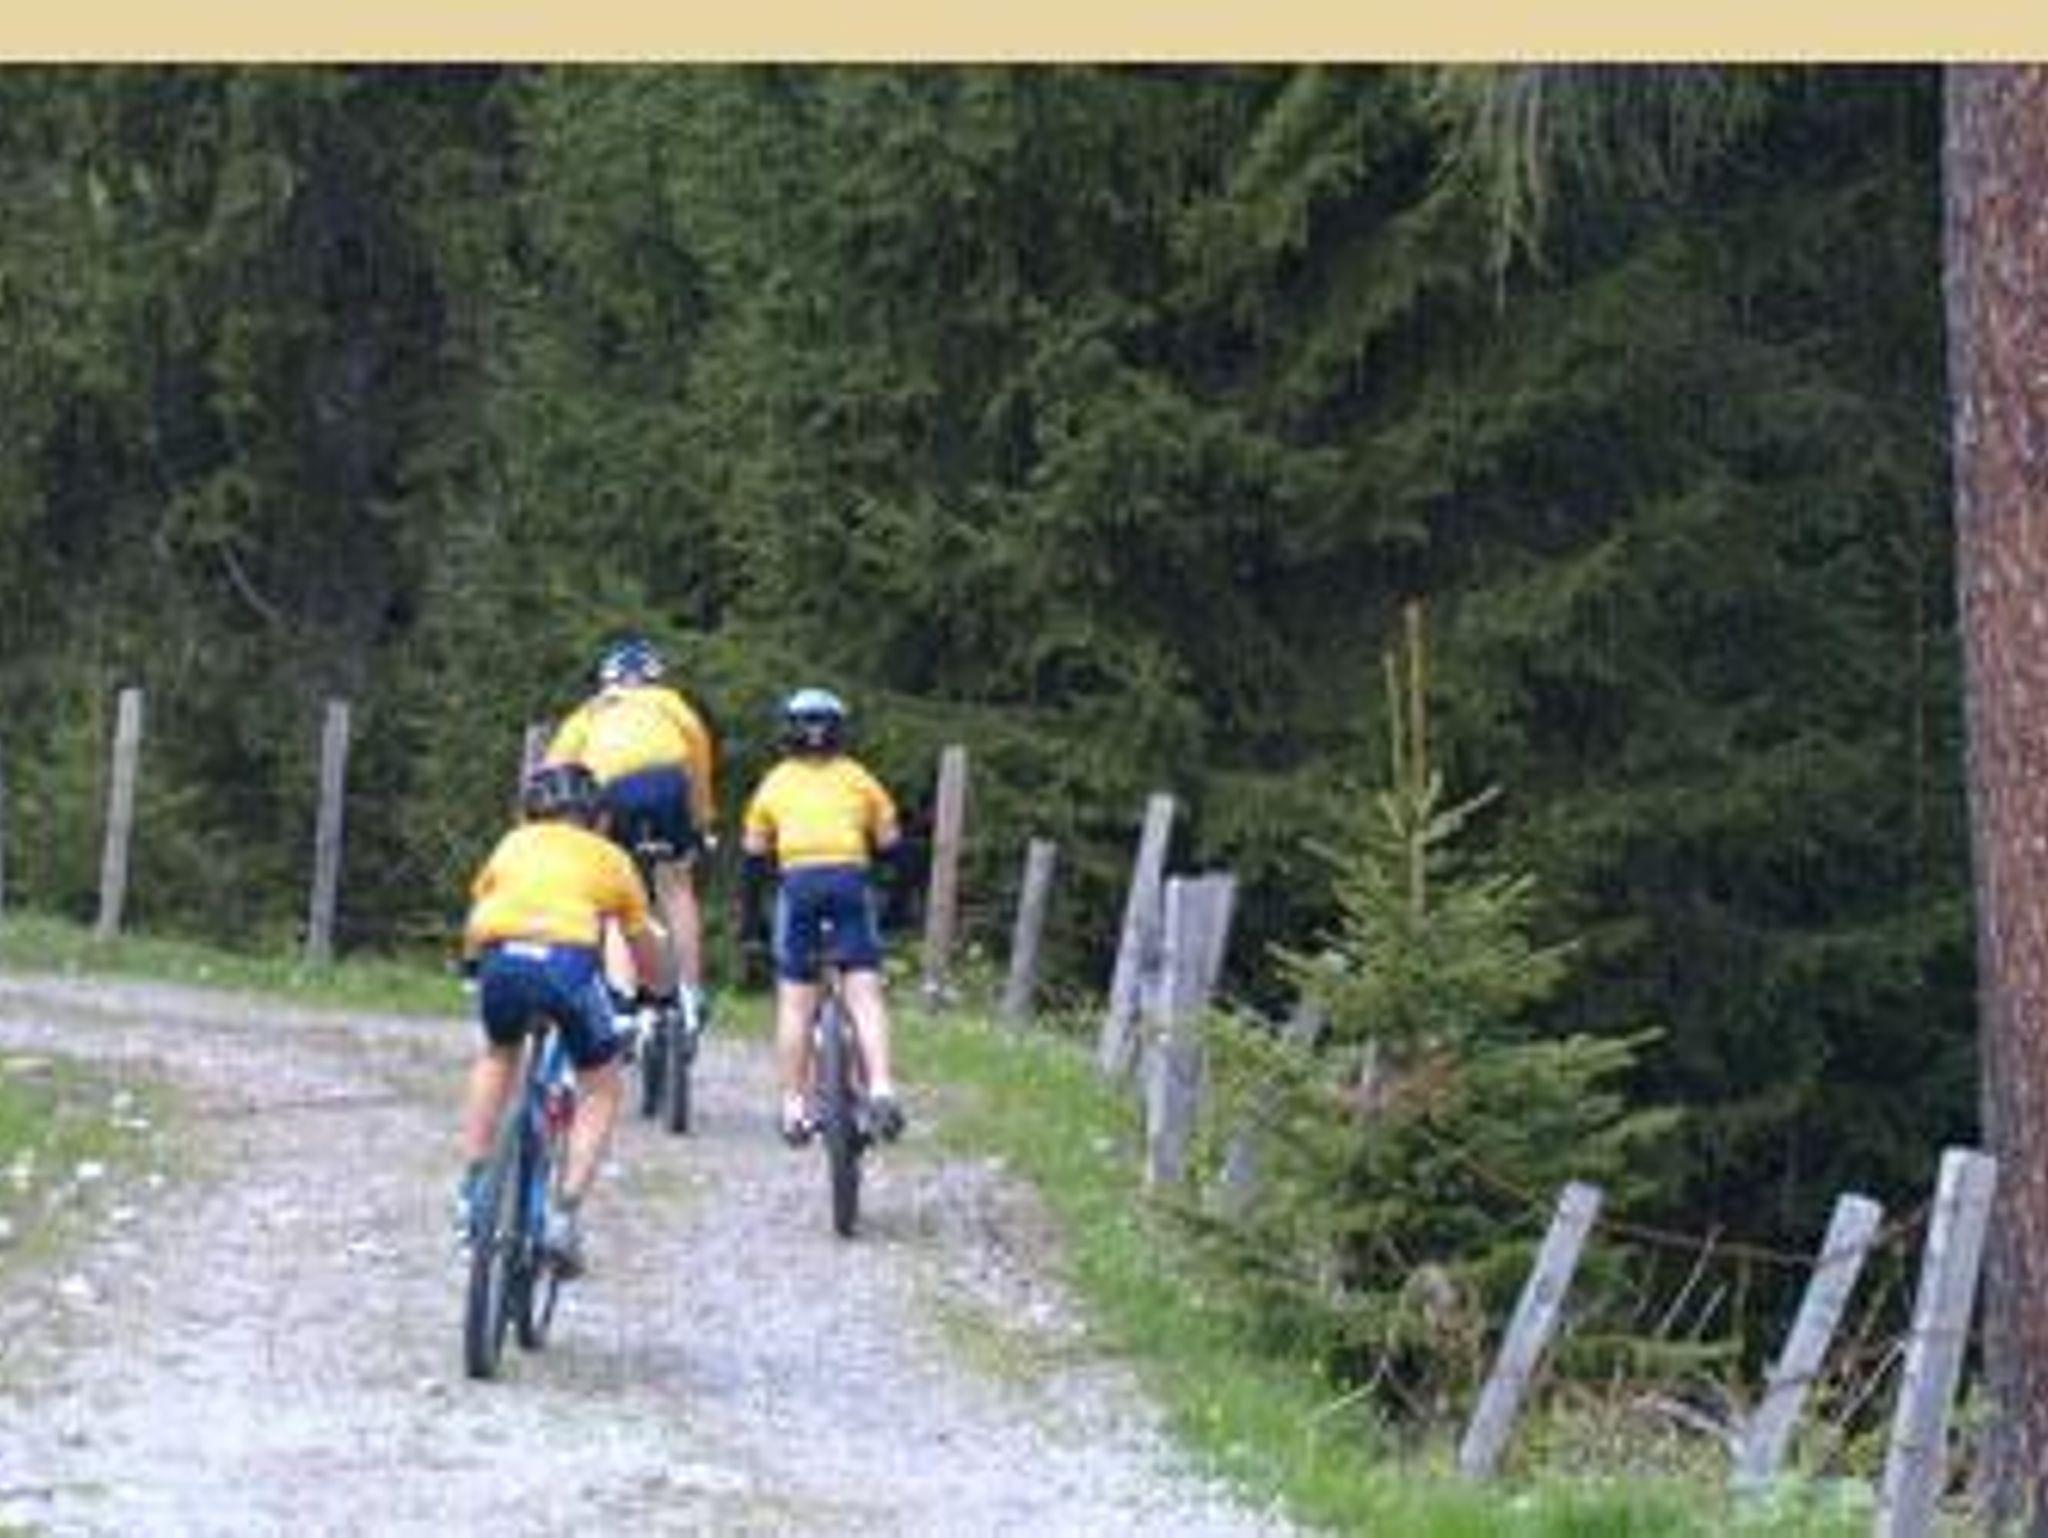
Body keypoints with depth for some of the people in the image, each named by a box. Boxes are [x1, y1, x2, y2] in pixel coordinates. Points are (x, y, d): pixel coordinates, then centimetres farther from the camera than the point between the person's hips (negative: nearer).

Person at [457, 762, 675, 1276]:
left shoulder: (515, 843, 31)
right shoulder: (609, 857, 28)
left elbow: (474, 925, 39)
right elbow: (644, 947, 36)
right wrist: (661, 994, 56)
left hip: (502, 958, 2)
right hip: (569, 958, -2)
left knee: (498, 1056, 34)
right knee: (600, 1090, 18)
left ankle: (473, 1188, 26)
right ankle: (565, 1216, 3)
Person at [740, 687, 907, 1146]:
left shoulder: (775, 782, 21)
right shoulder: (857, 778, 20)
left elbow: (753, 855, 20)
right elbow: (890, 844, 14)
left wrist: (748, 914, 28)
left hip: (797, 881, 0)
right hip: (851, 878, 0)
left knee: (795, 1001, 5)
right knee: (865, 994, -3)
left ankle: (794, 1108, 4)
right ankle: (881, 1089, -19)